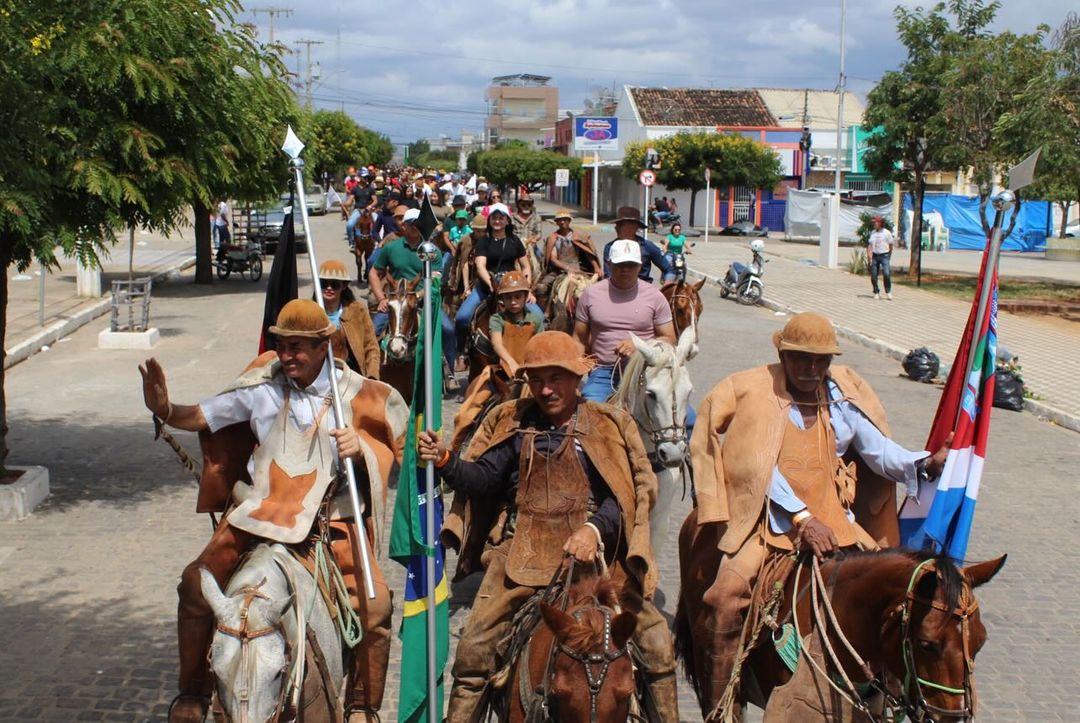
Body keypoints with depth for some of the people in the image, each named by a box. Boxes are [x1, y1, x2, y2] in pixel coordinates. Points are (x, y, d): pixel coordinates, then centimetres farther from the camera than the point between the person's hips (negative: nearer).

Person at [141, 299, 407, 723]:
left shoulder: (355, 394, -3)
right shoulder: (262, 386, -2)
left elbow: (391, 455, 4)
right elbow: (201, 417, 1)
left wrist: (358, 449, -17)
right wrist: (165, 410, -19)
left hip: (330, 517, -1)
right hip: (263, 511, 1)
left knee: (375, 603, -14)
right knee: (196, 585, -8)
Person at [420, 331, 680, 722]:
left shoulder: (608, 425, 0)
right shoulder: (513, 423, 5)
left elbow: (633, 488, -6)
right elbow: (481, 479, 5)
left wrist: (595, 528, -21)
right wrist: (445, 461, -14)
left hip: (592, 545, 0)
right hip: (523, 549, 1)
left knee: (655, 639, -1)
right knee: (474, 644, -5)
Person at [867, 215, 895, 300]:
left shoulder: (887, 232, -3)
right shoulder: (872, 233, 10)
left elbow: (891, 245, 5)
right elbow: (870, 245, 8)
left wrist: (889, 256, 9)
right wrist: (869, 255, -4)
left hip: (884, 256, -4)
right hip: (875, 256, 4)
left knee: (886, 274, -16)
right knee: (873, 276, 2)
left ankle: (888, 292, -2)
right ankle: (876, 293, 13)